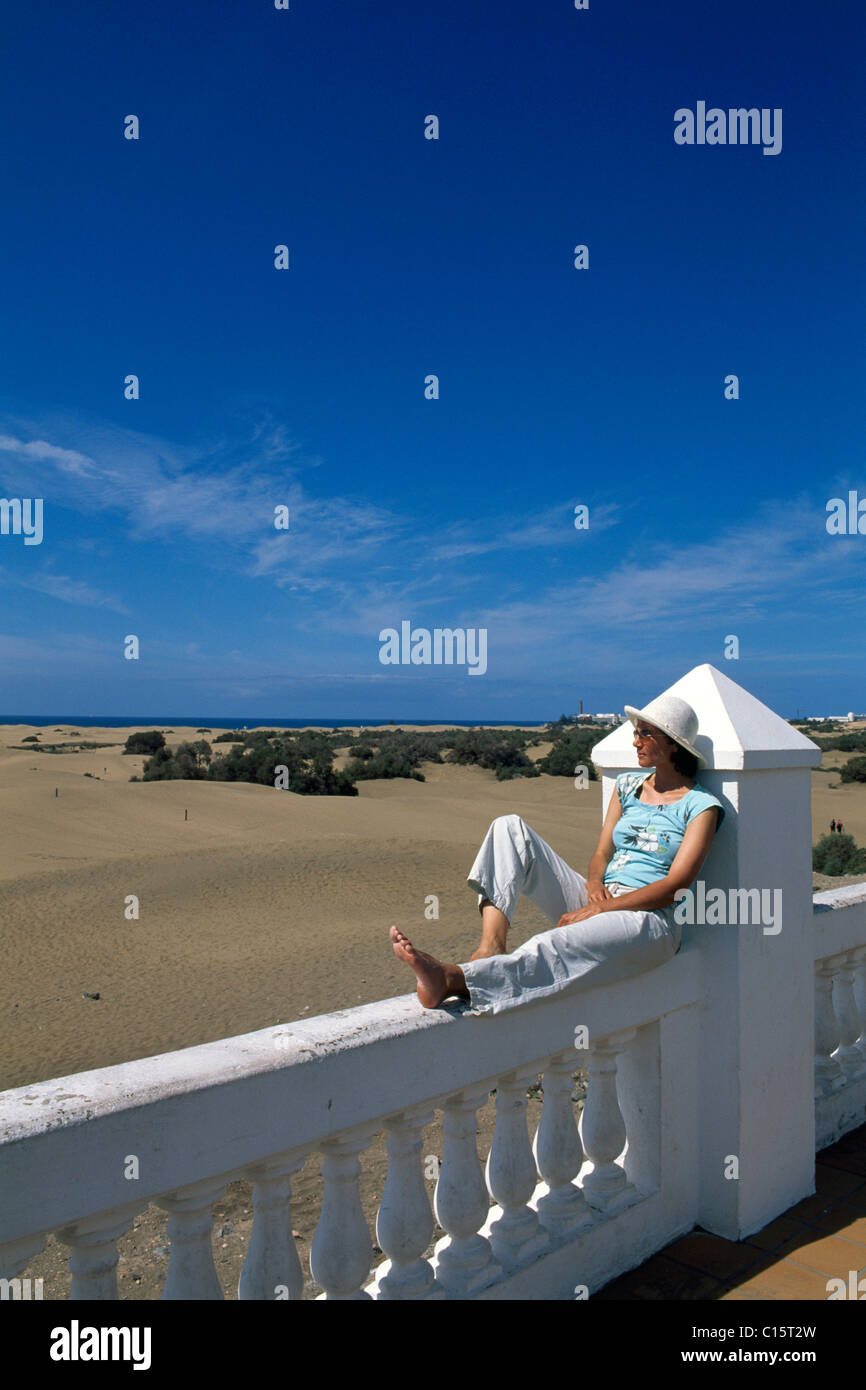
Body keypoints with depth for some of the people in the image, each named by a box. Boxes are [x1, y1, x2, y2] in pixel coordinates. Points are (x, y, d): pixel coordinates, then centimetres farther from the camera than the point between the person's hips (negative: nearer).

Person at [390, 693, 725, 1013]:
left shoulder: (701, 806, -1)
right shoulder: (628, 786, 19)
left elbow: (675, 885, -10)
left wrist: (599, 910, -18)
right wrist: (594, 882, -10)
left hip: (649, 918, -6)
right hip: (595, 905, 7)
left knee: (563, 944, -41)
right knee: (510, 828, -11)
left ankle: (453, 979, -59)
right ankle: (491, 948, -31)